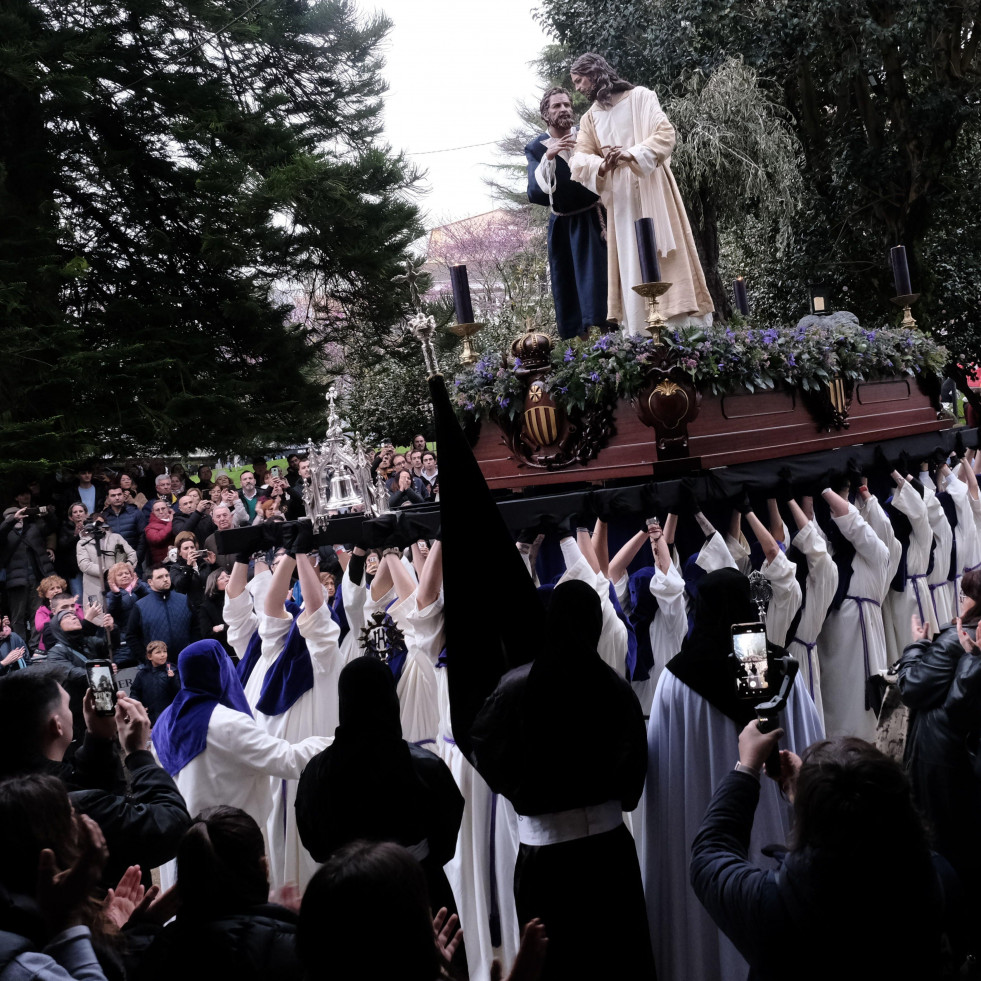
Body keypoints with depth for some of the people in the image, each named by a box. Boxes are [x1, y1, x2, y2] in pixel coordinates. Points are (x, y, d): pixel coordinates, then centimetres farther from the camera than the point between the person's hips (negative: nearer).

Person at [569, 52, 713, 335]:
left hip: (651, 188, -4)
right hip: (619, 198, 4)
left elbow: (664, 132, -7)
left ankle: (689, 329, -9)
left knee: (665, 252, -8)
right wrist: (603, 165, -17)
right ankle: (640, 339, -5)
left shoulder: (639, 96, 4)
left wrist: (633, 154, -22)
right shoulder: (589, 119, 16)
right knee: (629, 263, -2)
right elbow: (580, 160, 5)